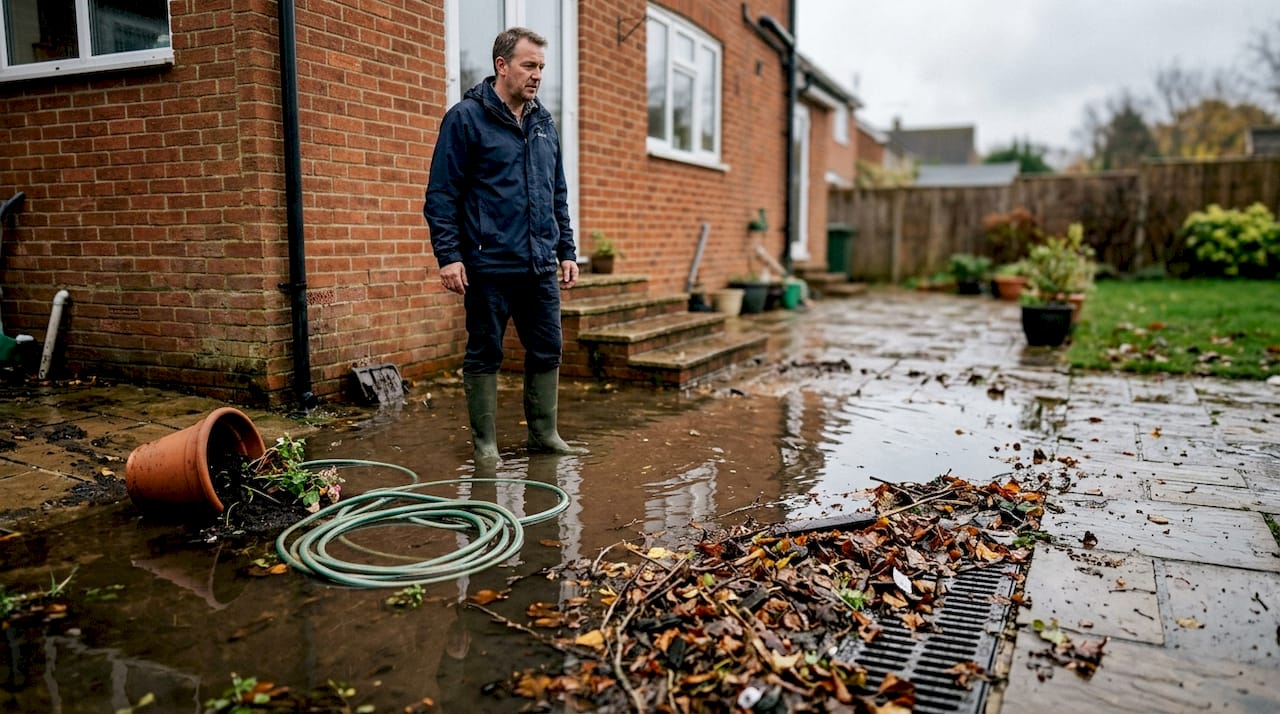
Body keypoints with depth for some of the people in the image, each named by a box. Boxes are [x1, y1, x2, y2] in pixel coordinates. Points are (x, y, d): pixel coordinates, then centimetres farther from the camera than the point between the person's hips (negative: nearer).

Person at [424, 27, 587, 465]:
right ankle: (485, 443, 16)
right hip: (489, 265, -6)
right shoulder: (466, 118, -4)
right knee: (484, 356, 5)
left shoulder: (544, 123, 14)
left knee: (547, 353, 9)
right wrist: (448, 255, -14)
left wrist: (567, 252, 15)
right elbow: (441, 194, -7)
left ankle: (544, 435, 22)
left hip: (540, 267, 6)